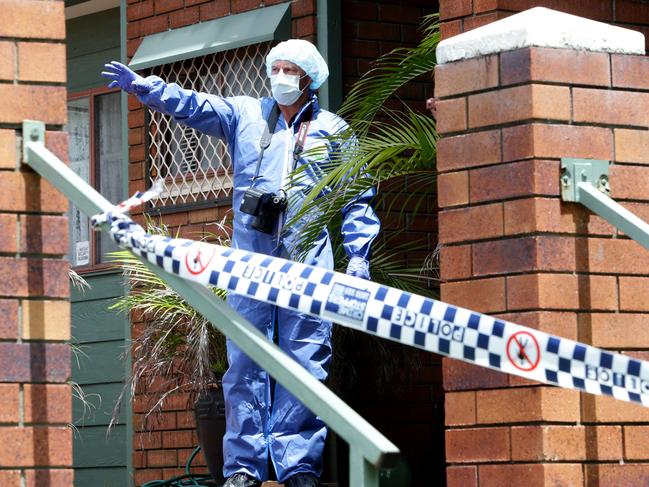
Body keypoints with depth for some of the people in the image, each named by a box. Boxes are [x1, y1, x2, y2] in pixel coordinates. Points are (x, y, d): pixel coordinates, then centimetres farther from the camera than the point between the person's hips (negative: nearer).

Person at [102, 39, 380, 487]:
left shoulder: (333, 130, 12)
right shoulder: (245, 115, 14)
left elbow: (357, 197, 12)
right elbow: (193, 106, 1)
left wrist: (358, 256, 3)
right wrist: (144, 87, -15)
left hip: (308, 260, -1)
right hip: (250, 255, 1)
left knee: (305, 361, -4)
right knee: (245, 361, -2)